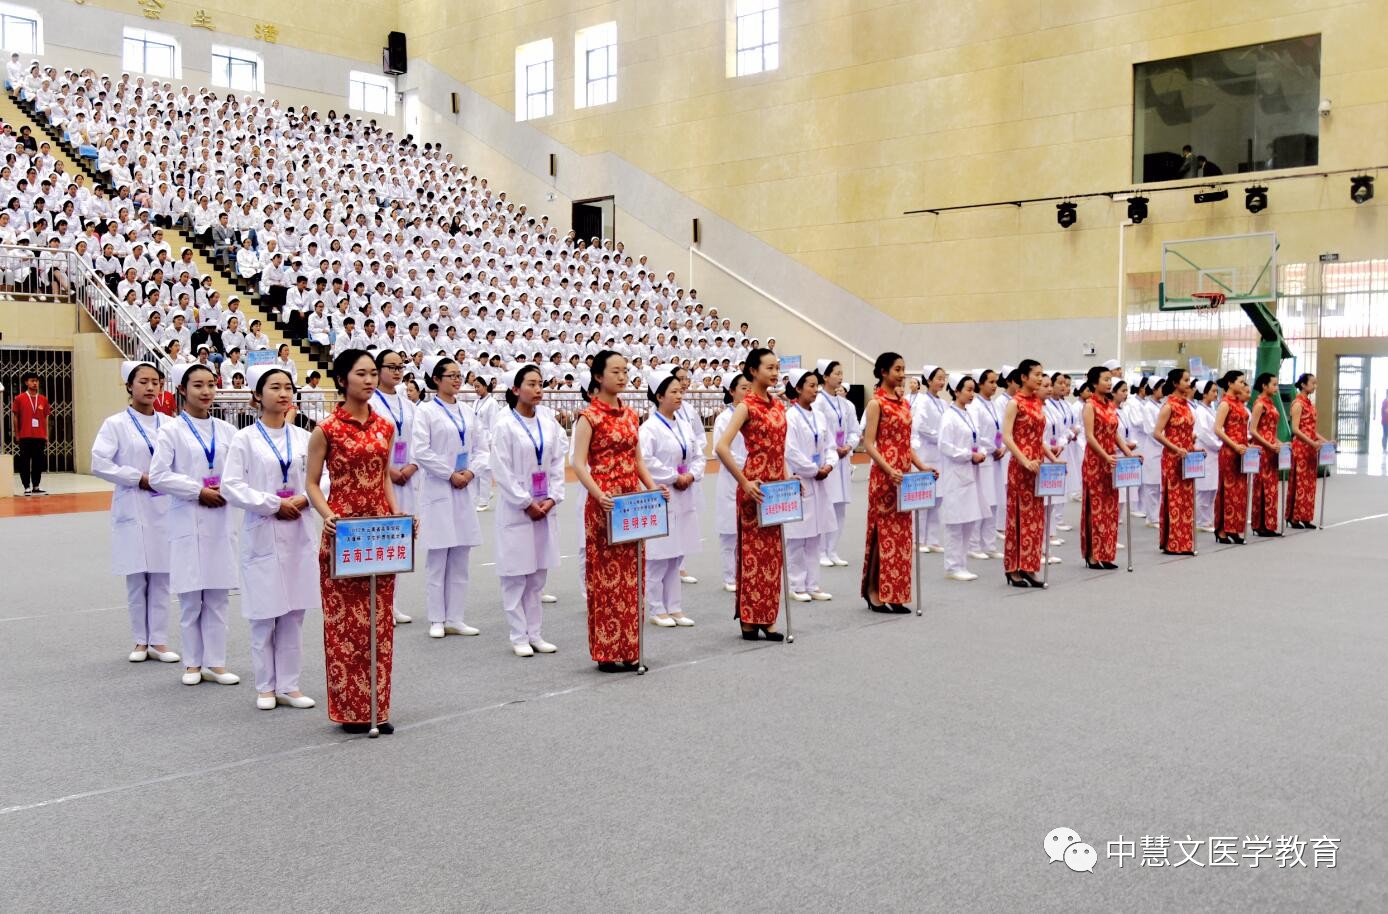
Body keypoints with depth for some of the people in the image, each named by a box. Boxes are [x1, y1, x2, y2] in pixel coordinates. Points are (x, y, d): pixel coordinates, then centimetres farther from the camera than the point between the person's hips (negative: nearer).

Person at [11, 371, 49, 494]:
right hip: (25, 437, -3)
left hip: (40, 437, 3)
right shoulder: (20, 399, 0)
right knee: (25, 462, 1)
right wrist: (17, 435, -1)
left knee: (38, 462, 5)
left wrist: (46, 436, 8)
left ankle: (36, 487, 13)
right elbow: (16, 417, 3)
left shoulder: (43, 399, 7)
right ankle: (27, 487, 6)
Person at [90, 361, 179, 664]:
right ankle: (140, 641, 16)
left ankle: (158, 641, 13)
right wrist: (138, 478, -13)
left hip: (164, 508, 2)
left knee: (161, 577, 5)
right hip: (132, 509, -2)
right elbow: (99, 463, -10)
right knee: (136, 578, 5)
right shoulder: (116, 424, -3)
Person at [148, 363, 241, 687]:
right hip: (188, 521, -3)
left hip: (220, 520, 3)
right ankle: (193, 663, 15)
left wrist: (227, 490, -9)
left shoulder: (226, 431, 8)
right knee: (191, 597, 3)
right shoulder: (172, 431, -3)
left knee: (218, 595, 6)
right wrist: (199, 491, -13)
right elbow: (158, 476, -9)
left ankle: (215, 663, 13)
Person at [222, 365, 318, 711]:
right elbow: (232, 486, -9)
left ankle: (288, 685, 16)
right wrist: (275, 504, -13)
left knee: (294, 613, 7)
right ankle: (266, 687, 15)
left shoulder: (303, 437, 7)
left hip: (298, 532, 3)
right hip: (262, 534, -3)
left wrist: (303, 499, -11)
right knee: (264, 614, 2)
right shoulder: (245, 438, -3)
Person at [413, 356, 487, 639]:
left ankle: (455, 618, 14)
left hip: (465, 488, 5)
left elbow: (481, 446, 11)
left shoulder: (467, 411, 10)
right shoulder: (426, 411, -6)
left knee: (461, 557, 7)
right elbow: (420, 451, -12)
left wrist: (471, 471, -6)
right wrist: (451, 474, -12)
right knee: (438, 557, 0)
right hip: (439, 490, -5)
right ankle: (437, 620, 8)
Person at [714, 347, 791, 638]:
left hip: (776, 485, 7)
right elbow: (722, 447, -21)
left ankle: (766, 618, 17)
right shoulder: (746, 406, -11)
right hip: (755, 487, -7)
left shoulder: (778, 405, 12)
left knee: (772, 552, 10)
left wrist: (786, 477, 9)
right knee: (753, 550, -1)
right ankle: (749, 620, 7)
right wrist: (744, 482, -20)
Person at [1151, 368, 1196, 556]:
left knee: (1186, 499, 10)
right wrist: (1177, 449, -21)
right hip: (1173, 458, -8)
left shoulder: (1185, 404, 11)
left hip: (1187, 458, 8)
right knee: (1174, 499, -3)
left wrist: (1193, 447, 9)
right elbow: (1157, 433, -18)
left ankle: (1184, 542, 16)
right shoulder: (1169, 406, -12)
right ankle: (1172, 543, 3)